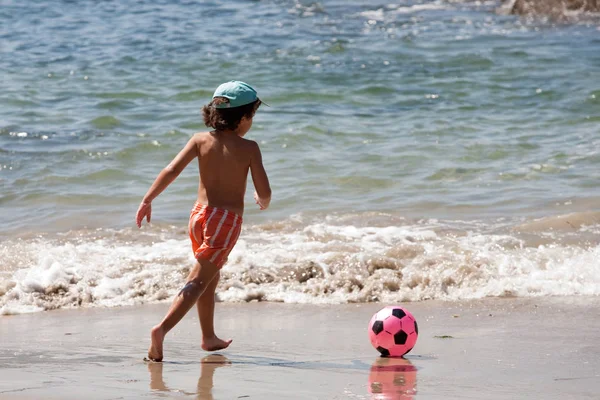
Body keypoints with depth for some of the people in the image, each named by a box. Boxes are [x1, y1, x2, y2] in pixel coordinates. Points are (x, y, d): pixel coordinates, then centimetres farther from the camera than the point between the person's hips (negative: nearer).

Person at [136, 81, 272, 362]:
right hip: (227, 219, -5)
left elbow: (172, 170, -8)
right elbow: (264, 191, -8)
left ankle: (209, 337, 34)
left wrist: (147, 200, -4)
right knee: (198, 281, -8)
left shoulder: (201, 140, 1)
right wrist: (263, 202, 15)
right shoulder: (249, 148, -7)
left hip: (200, 214, 5)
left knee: (211, 278, 23)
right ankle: (162, 328, -25)